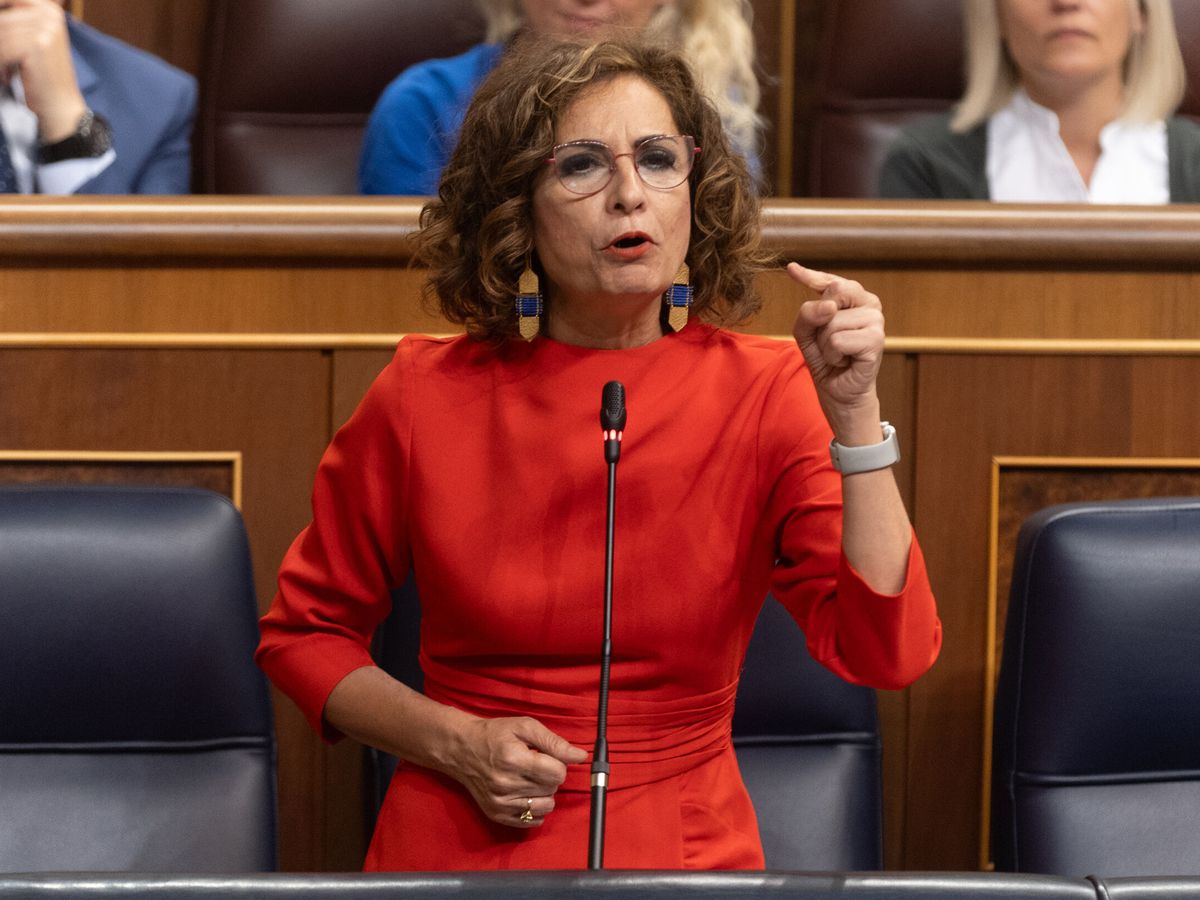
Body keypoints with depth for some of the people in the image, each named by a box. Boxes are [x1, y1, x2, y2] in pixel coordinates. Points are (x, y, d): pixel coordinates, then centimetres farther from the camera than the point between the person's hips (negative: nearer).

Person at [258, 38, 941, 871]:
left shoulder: (764, 393, -1)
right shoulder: (426, 397, -1)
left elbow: (888, 655, -10)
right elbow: (305, 632, 11)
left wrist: (855, 419, -18)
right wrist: (457, 744, -5)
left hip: (687, 848, 0)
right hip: (456, 847, 0)